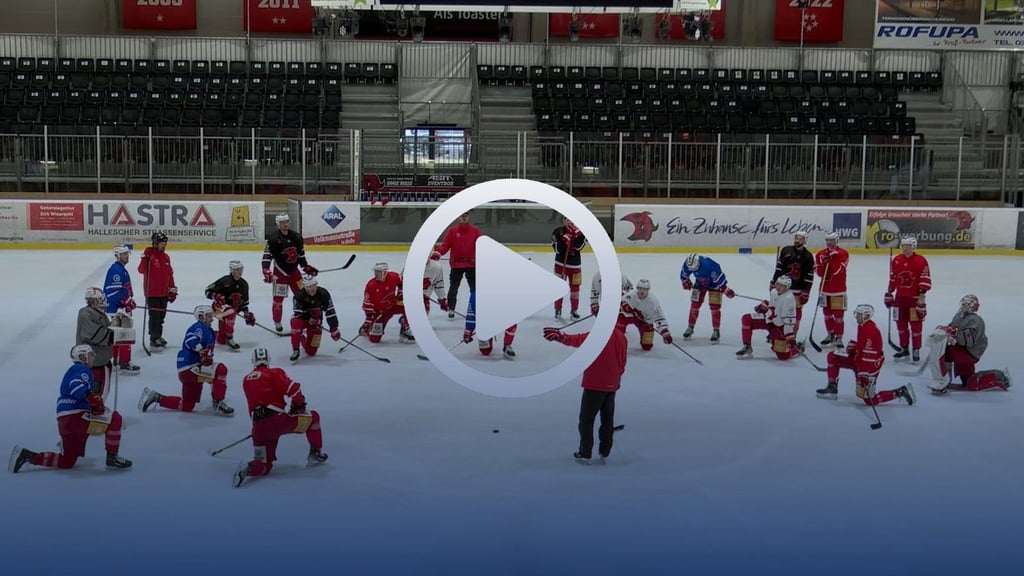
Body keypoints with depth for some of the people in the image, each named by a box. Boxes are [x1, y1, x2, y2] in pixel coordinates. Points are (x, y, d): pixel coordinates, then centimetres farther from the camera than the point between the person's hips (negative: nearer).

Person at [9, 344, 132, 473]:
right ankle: (112, 458, -9)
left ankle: (27, 456, 11)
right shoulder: (83, 369, -4)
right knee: (115, 419, -13)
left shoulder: (73, 370, 27)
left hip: (65, 421, 10)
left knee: (66, 462, 17)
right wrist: (89, 396, -39)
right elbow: (76, 385, -25)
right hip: (75, 416, -10)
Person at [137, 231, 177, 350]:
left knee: (161, 315, 15)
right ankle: (154, 339, 4)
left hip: (164, 292, 7)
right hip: (152, 292, -7)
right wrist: (145, 258, -39)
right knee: (154, 316, -3)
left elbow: (170, 274, 16)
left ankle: (158, 337, 28)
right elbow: (142, 270, -24)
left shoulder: (166, 257, 10)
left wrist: (172, 289, 15)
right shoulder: (149, 255, -13)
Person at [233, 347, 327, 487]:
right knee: (313, 417, 19)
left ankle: (249, 468, -19)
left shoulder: (246, 380, 20)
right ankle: (316, 454, 22)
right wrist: (299, 403, 5)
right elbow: (292, 388, -11)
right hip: (279, 420, -4)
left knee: (265, 464, 13)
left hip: (258, 427, 5)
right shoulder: (274, 373, 3)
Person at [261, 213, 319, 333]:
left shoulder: (296, 237, 4)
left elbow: (301, 253, 15)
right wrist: (266, 271, -28)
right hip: (280, 272, -5)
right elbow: (267, 255, -19)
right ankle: (277, 323, 11)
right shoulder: (274, 238, -15)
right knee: (278, 298, -2)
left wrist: (306, 267, 13)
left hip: (294, 270, 5)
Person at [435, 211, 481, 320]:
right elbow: (445, 245, -4)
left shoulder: (475, 230, 2)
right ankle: (451, 309, 13)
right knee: (453, 287, 4)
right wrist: (438, 252, -21)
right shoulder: (452, 231, 1)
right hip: (456, 264, 0)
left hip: (471, 264, 0)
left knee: (474, 287, 5)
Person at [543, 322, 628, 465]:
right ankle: (605, 453, 19)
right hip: (612, 385, 6)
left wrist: (562, 337, -46)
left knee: (586, 419, 4)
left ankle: (585, 453, 6)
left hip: (595, 384, -6)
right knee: (607, 420, 15)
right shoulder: (622, 337, 4)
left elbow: (579, 340, -33)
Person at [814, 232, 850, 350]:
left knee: (838, 314, -5)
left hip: (838, 290, -5)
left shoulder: (843, 254, -8)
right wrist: (823, 262, -20)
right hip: (825, 289, 5)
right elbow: (818, 272, -3)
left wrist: (833, 257, -25)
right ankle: (831, 335, 32)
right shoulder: (820, 254, 4)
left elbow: (838, 270, -20)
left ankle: (839, 338, 2)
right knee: (827, 313, 15)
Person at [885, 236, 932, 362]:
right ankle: (904, 348, 24)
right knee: (901, 323, 11)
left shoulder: (921, 261, -11)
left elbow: (925, 280, -11)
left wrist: (921, 296, -14)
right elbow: (892, 279, 12)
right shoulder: (896, 260, 4)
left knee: (915, 324, -1)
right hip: (900, 297, 5)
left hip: (915, 298, -5)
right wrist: (889, 293, 12)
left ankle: (916, 351, 8)